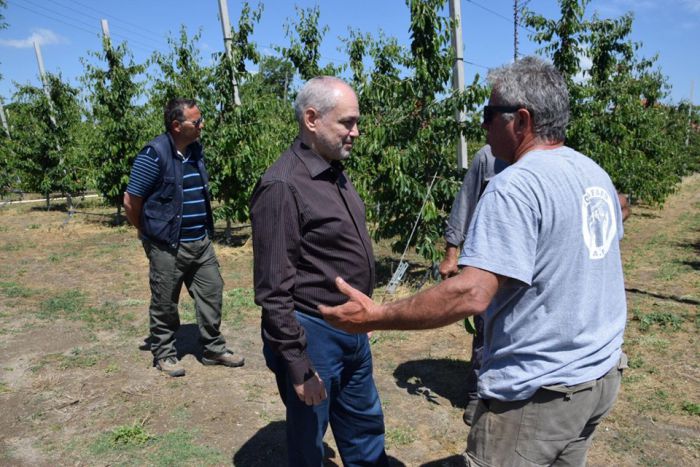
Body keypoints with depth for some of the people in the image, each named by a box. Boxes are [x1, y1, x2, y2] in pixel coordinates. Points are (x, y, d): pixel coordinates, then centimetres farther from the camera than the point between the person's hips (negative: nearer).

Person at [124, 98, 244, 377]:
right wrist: (149, 233, 3)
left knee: (211, 293, 11)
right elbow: (131, 201, -10)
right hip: (167, 247, -6)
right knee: (165, 304, 8)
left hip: (201, 242, 7)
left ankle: (214, 349, 26)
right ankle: (164, 354, 26)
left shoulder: (196, 150, 7)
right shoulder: (154, 154, -15)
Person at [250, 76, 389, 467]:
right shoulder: (283, 185, -21)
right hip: (314, 333, -8)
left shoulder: (336, 173, 6)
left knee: (365, 428, 24)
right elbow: (274, 290, -20)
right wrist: (298, 365, -18)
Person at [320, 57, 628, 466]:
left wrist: (376, 317, -25)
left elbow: (471, 295, -31)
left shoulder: (515, 187, -23)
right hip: (602, 372, 9)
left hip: (540, 390, -8)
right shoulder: (597, 175, 5)